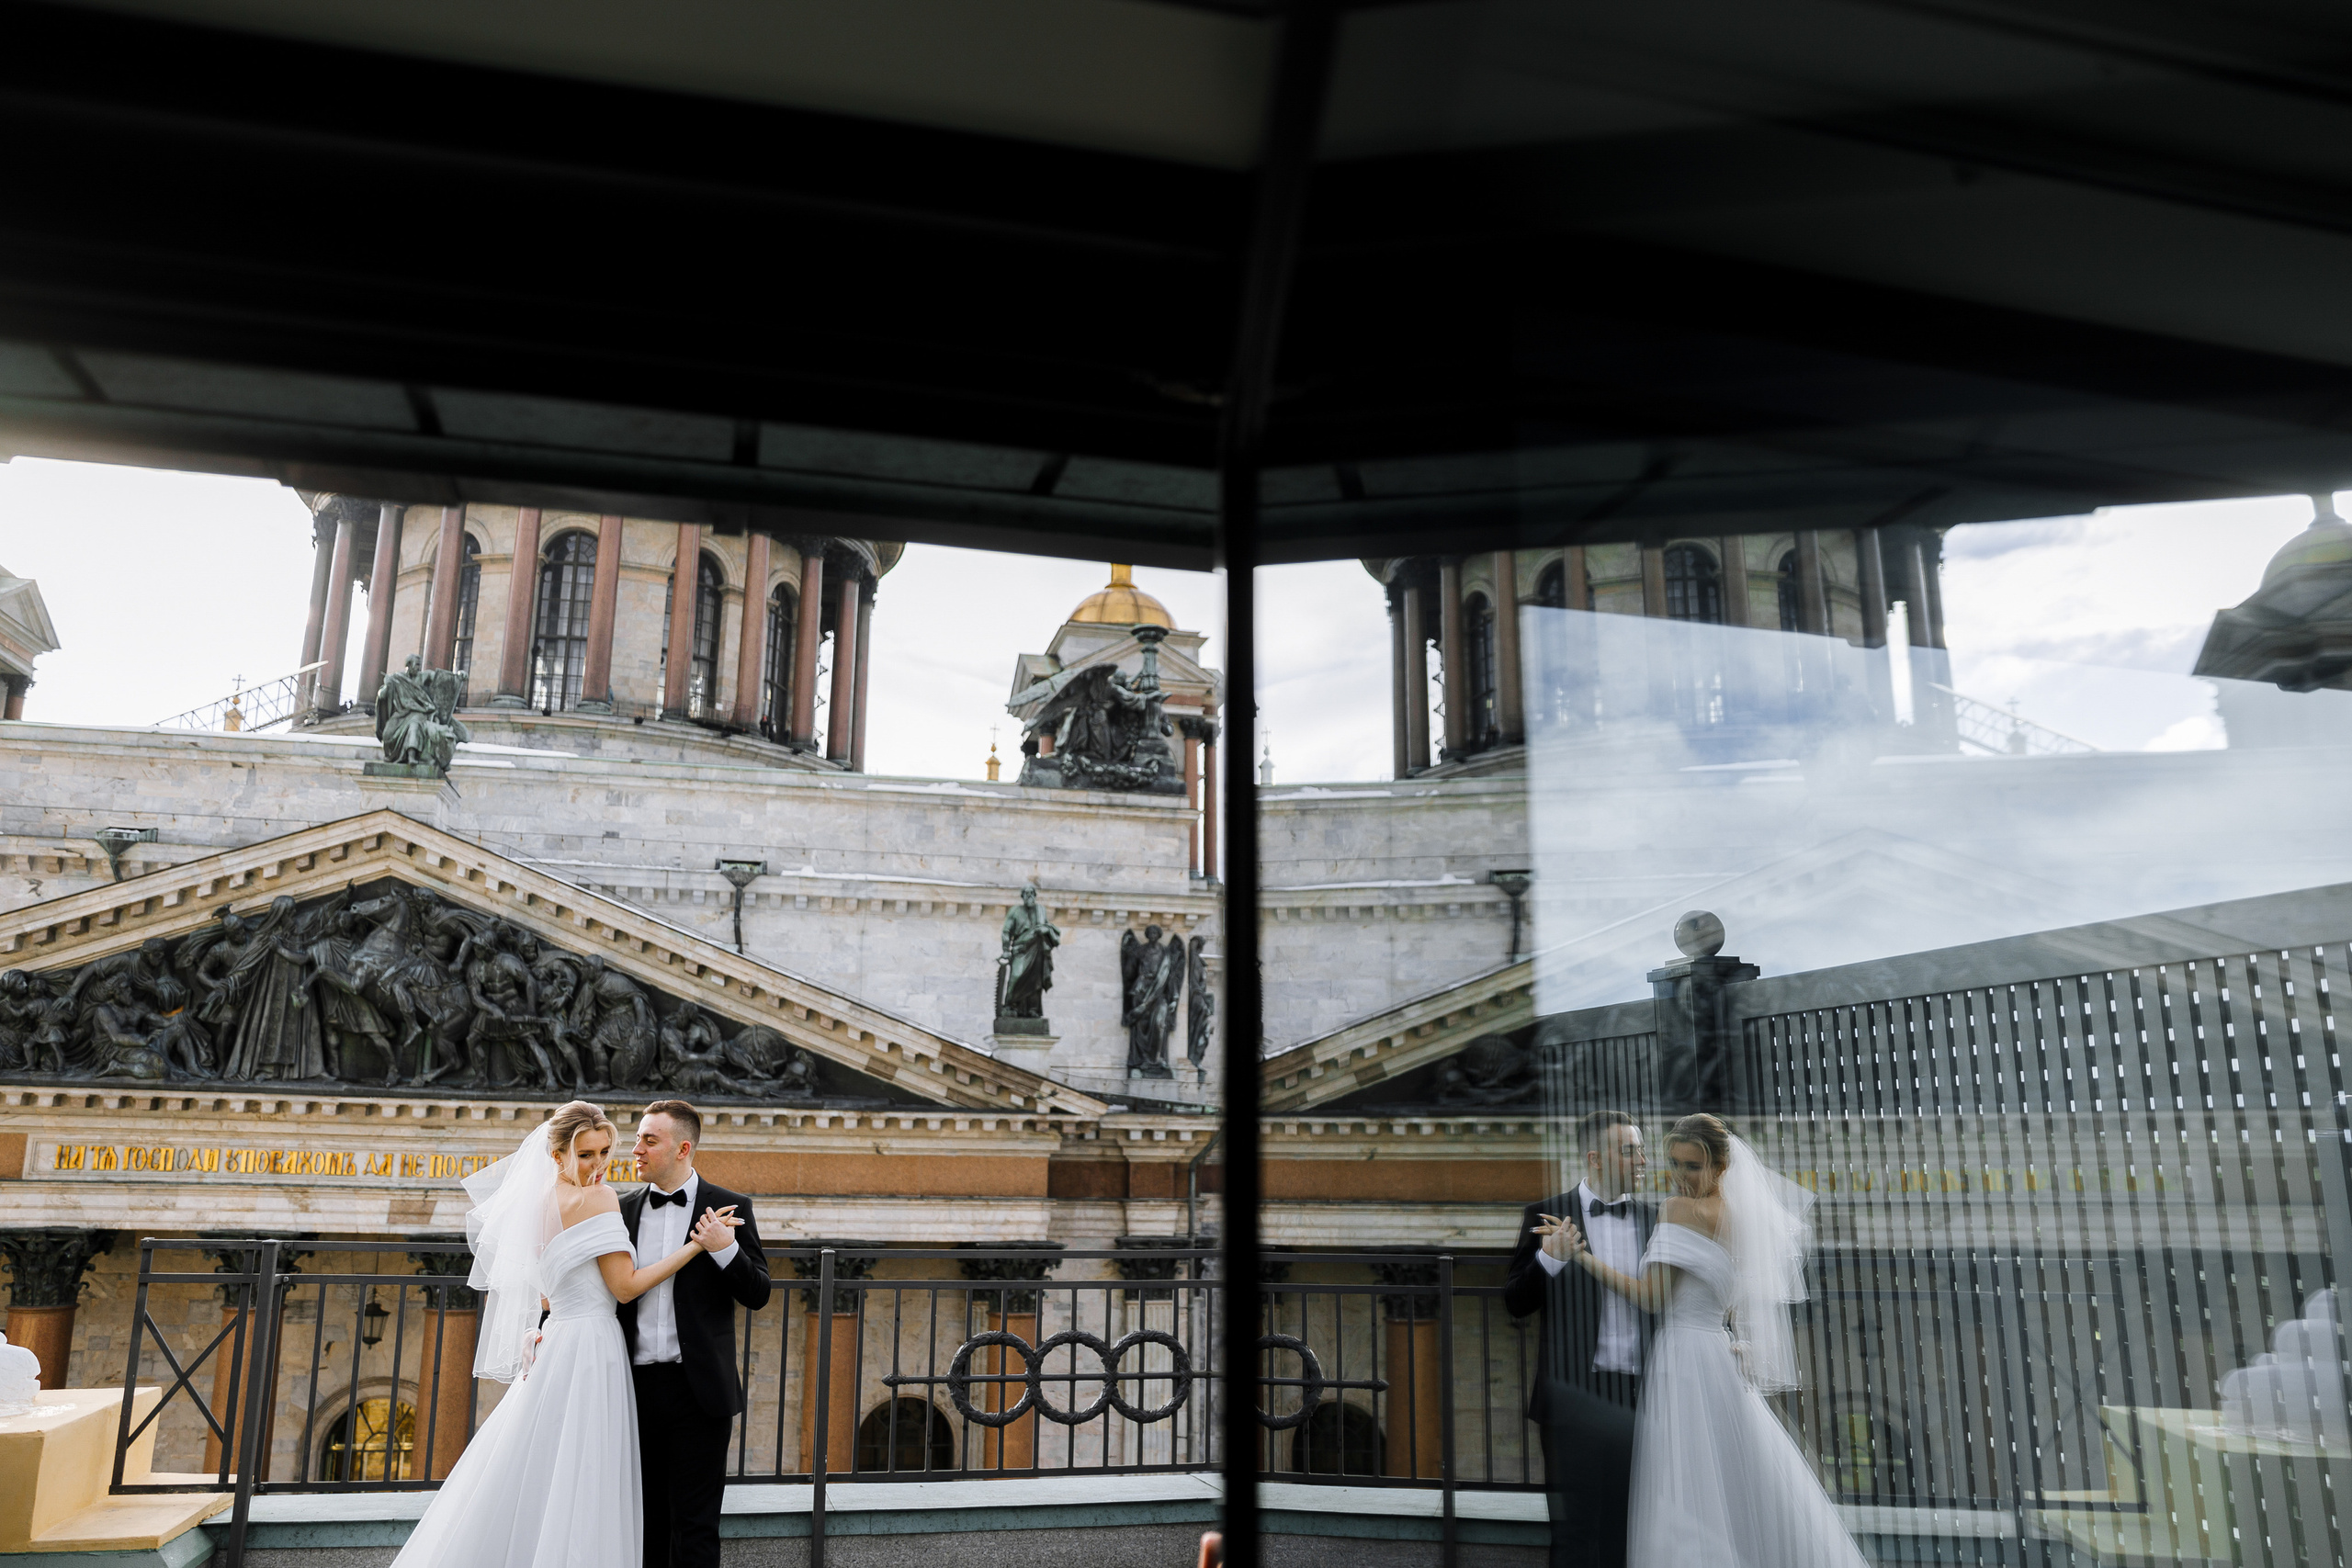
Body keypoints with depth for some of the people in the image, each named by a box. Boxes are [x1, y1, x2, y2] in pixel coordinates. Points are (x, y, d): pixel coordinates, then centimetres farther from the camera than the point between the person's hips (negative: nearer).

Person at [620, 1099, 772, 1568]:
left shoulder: (729, 1208, -2)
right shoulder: (624, 1210, 8)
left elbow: (757, 1295, -4)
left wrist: (724, 1249, -19)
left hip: (698, 1390, -3)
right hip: (639, 1386, 3)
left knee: (694, 1527, 0)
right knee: (647, 1522, 12)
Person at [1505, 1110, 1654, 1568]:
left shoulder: (1651, 1218, 7)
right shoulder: (1547, 1216, -2)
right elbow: (1517, 1302, -5)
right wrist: (1549, 1259, -22)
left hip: (1638, 1394, 3)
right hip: (1577, 1394, -3)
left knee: (1625, 1531, 10)